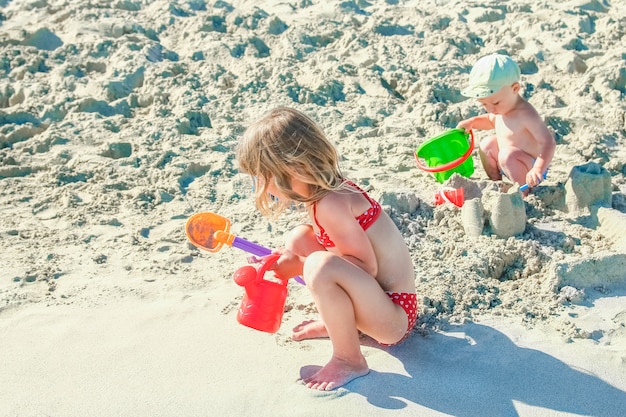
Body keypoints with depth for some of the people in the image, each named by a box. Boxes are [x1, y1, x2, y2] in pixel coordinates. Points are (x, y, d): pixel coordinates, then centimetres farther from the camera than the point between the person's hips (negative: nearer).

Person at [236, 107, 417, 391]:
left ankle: (349, 361, -12)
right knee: (299, 238, 6)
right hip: (375, 295, 9)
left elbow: (367, 267, -25)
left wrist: (301, 267, -21)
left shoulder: (331, 204, -26)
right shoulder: (323, 193, 2)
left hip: (395, 316, -9)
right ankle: (334, 322, 17)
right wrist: (287, 262, 6)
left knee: (320, 266, -34)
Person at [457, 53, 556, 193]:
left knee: (508, 155, -32)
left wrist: (538, 169, -48)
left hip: (529, 170, -9)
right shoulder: (501, 108, -3)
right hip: (512, 164, 9)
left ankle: (524, 191, -16)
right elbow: (492, 120, 22)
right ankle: (496, 181, 22)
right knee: (487, 145, 10)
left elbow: (548, 142, -33)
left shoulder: (525, 114, -31)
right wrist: (472, 122, 3)